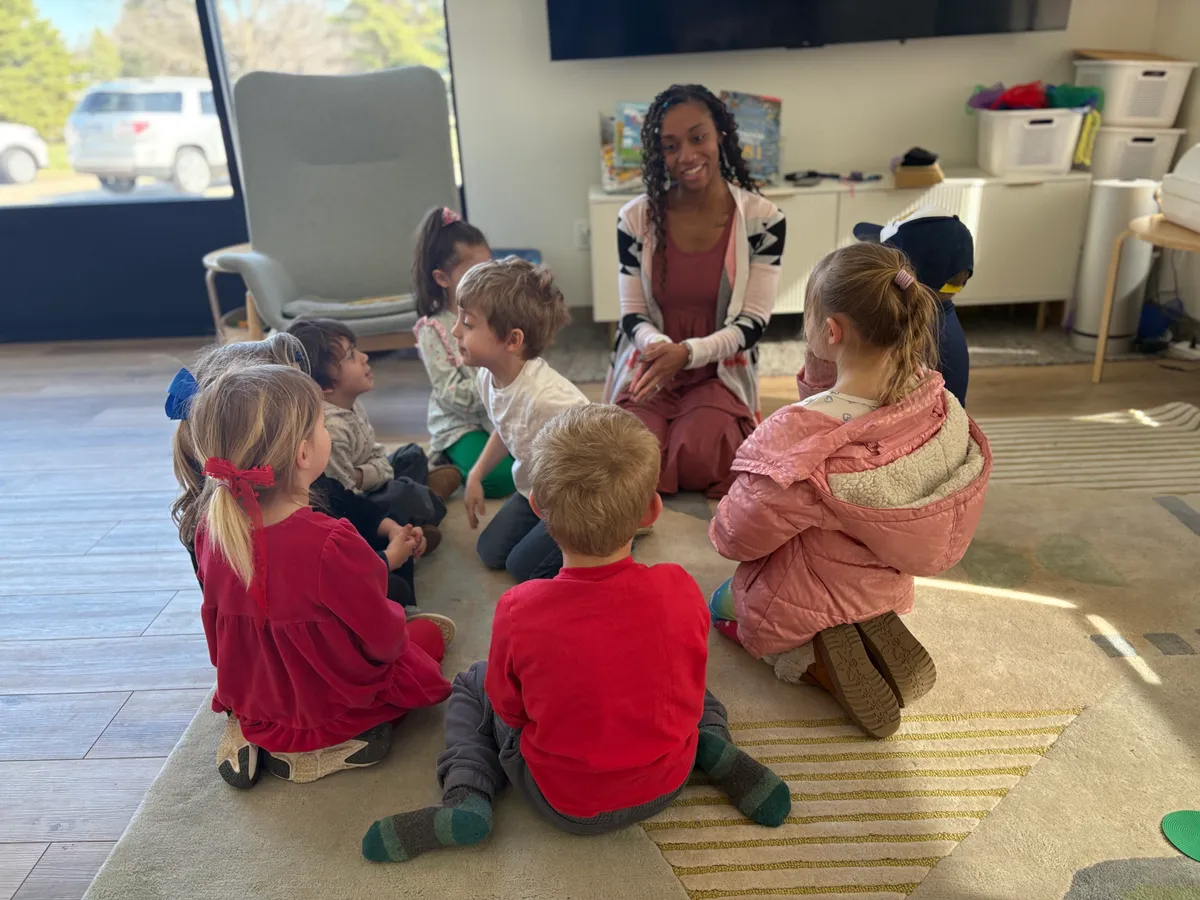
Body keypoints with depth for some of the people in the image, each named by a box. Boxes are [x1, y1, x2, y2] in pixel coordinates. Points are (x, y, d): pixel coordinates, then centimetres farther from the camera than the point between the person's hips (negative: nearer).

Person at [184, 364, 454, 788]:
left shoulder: (210, 530, -13)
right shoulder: (331, 545, -34)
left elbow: (218, 631, 3)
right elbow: (384, 641, -20)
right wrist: (396, 621, 3)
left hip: (250, 700, 5)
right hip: (334, 703, -5)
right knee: (432, 629, 18)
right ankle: (325, 746, 6)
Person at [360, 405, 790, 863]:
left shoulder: (518, 610, -28)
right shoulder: (679, 589, -23)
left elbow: (509, 711, -11)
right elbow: (685, 680, -3)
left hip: (563, 804, -2)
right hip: (666, 785, 2)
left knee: (471, 684, 20)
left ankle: (466, 797, 2)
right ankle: (715, 748, 7)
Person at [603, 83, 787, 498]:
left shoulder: (762, 219, -8)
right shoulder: (636, 218, -4)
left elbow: (754, 322, -9)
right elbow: (633, 313, -1)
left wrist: (687, 352, -26)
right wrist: (658, 345, -26)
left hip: (720, 372, -1)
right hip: (649, 368, 1)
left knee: (695, 459, -26)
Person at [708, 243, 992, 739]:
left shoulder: (801, 436, -37)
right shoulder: (936, 401, -20)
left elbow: (736, 535, -22)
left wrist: (722, 523, 0)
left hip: (794, 610, -6)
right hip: (885, 591, 7)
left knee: (723, 602, 28)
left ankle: (814, 660, 3)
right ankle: (874, 632, 12)